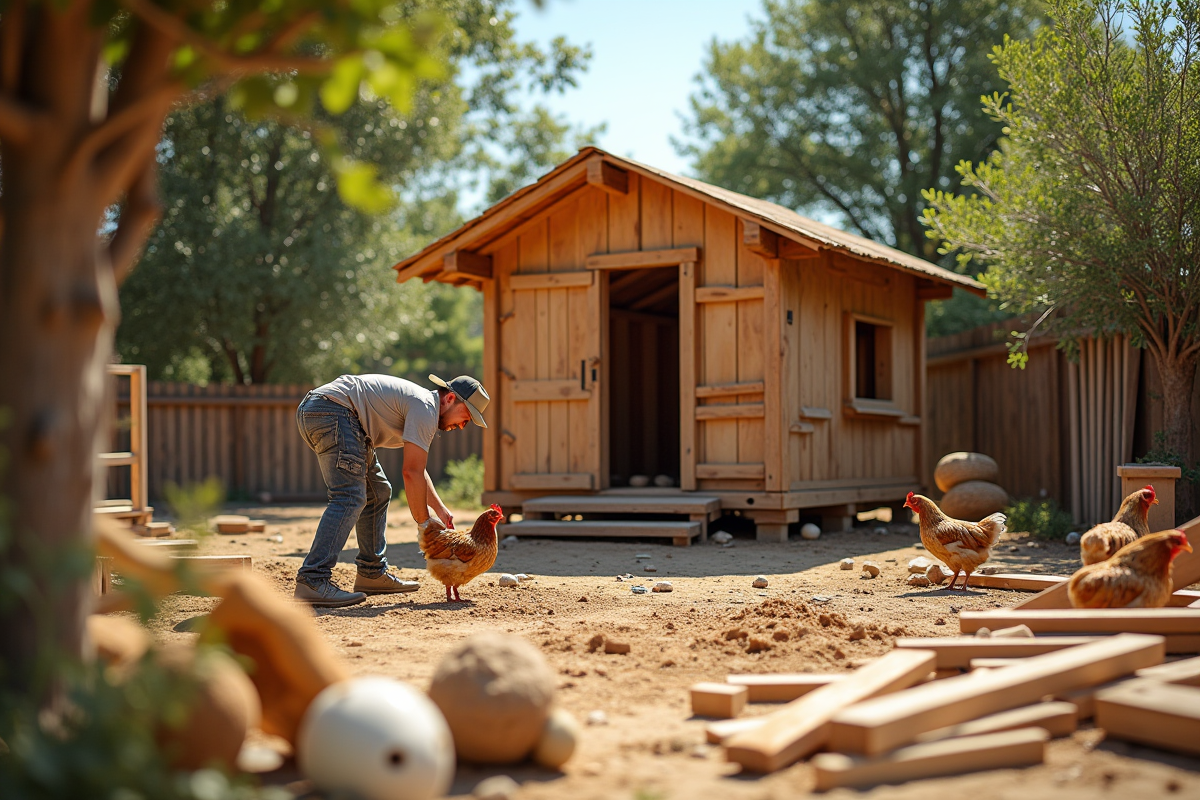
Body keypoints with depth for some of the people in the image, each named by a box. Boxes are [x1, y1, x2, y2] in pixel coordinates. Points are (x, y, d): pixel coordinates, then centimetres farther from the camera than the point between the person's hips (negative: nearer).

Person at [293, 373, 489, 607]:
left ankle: (372, 572, 18)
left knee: (377, 491, 17)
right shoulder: (425, 408, -10)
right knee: (350, 498, -19)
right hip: (332, 411, -12)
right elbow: (412, 473, -15)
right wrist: (424, 522, -7)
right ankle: (312, 580, -27)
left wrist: (440, 509, 26)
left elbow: (416, 469, 32)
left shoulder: (417, 403, 22)